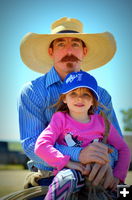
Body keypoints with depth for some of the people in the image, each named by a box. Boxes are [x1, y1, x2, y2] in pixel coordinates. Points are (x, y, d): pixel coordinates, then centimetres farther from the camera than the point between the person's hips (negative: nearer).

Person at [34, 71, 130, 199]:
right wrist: (67, 162, -19)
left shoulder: (101, 122, 13)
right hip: (68, 171, -3)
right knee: (65, 178, -38)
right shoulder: (60, 119, 5)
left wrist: (117, 175, 0)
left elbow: (123, 149, 16)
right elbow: (41, 146, -8)